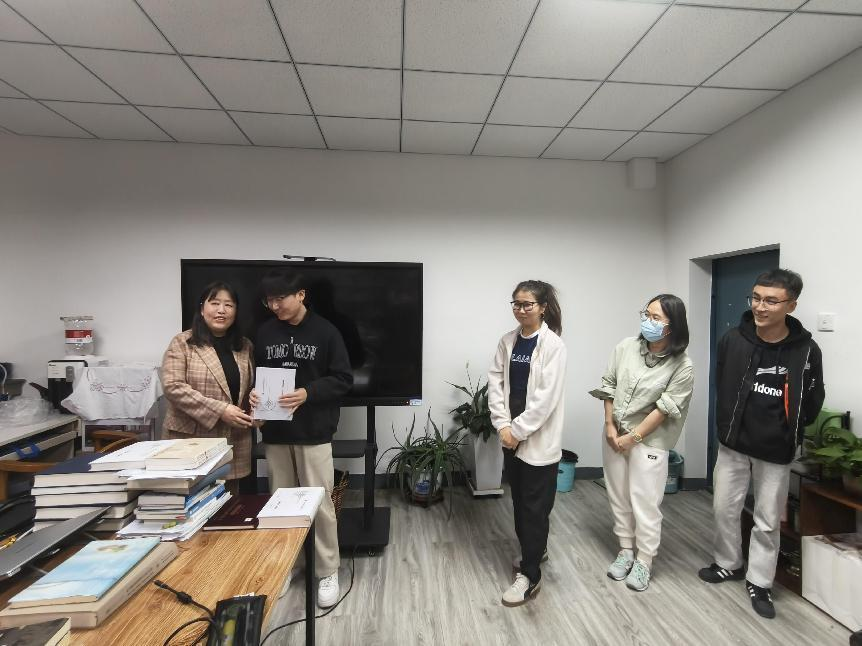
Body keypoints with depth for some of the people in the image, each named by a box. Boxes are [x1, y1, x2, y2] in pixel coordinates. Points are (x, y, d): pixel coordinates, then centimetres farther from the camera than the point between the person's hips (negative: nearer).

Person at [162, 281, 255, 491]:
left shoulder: (245, 346, 10)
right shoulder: (182, 343, -3)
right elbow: (173, 387, -13)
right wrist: (220, 410, -20)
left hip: (234, 442, 4)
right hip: (191, 440, -4)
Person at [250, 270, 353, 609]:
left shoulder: (325, 331, -7)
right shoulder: (264, 333, 4)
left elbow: (343, 379, -8)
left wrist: (308, 393, -21)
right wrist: (254, 392, -8)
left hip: (314, 432, -4)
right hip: (275, 432, 4)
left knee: (319, 504, 4)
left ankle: (328, 572, 22)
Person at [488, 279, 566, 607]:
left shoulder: (553, 345, -13)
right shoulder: (507, 341, 4)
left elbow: (546, 397, -18)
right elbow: (495, 383, 2)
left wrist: (518, 430, -16)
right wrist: (503, 425, -8)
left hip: (539, 439, -6)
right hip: (512, 435, 6)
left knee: (535, 506, 5)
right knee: (519, 500, 20)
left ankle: (529, 575, 19)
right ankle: (534, 550, 43)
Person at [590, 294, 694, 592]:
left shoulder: (682, 366, -14)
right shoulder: (626, 347, -5)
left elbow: (665, 408, -14)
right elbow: (608, 386, 1)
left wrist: (632, 438, -13)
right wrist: (610, 426, -4)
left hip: (649, 440, -4)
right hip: (614, 435, 4)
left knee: (645, 502, 4)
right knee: (618, 497, 15)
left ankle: (644, 561, 24)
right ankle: (626, 550, 33)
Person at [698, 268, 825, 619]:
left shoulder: (806, 350, -13)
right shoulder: (732, 340, -9)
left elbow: (812, 403, 1)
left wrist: (789, 431, 0)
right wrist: (727, 428, 4)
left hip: (776, 452, -1)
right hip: (733, 444, 2)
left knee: (768, 521, 12)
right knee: (724, 509, 14)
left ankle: (759, 583, 31)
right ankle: (728, 565, 37)